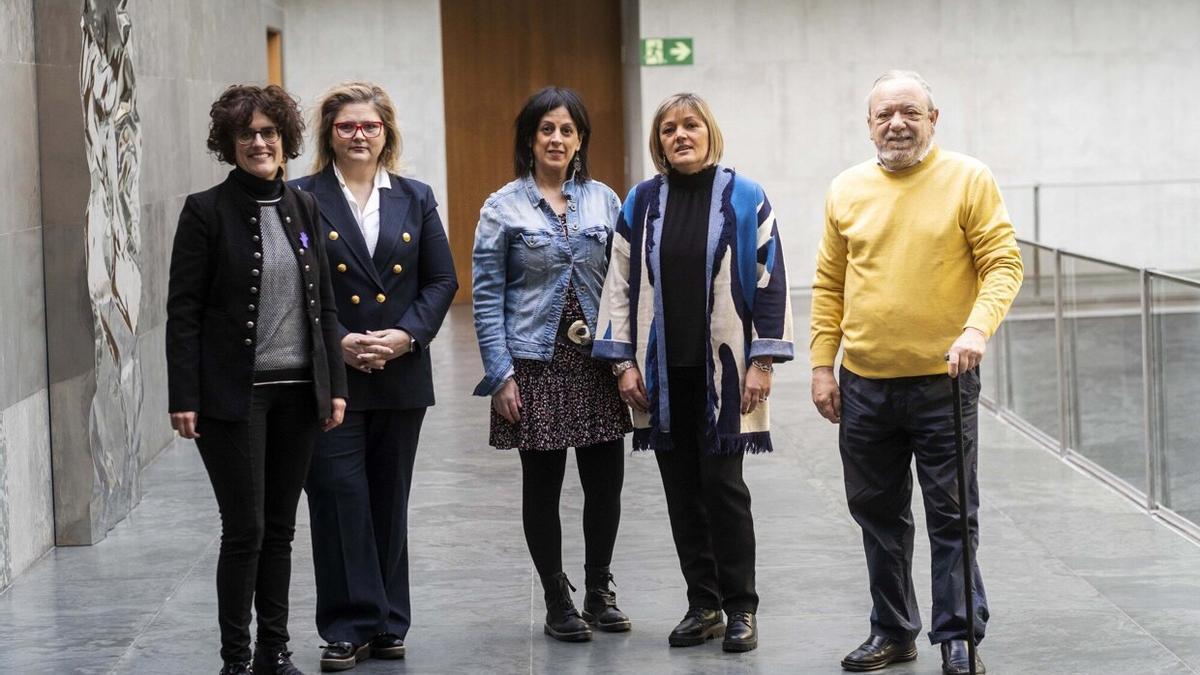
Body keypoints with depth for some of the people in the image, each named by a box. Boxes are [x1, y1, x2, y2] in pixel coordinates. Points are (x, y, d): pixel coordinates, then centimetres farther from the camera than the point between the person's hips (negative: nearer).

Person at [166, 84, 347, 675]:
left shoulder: (302, 208, 9)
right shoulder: (206, 211, -5)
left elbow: (324, 304, 12)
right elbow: (183, 310, -7)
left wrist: (335, 384, 7)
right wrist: (183, 397, -13)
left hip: (298, 391, 5)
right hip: (234, 396, -5)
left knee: (280, 528, 11)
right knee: (245, 530, -4)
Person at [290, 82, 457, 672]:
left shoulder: (415, 199, 9)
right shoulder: (302, 199, -1)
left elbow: (442, 280, 6)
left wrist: (407, 335, -9)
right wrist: (339, 342, -15)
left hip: (401, 376, 3)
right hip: (329, 374, -3)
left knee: (389, 503, 10)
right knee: (339, 501, -5)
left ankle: (388, 623, 18)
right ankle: (349, 627, 3)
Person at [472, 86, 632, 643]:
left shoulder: (603, 201, 5)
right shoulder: (503, 208, -2)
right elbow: (486, 296, -3)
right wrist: (501, 374, -8)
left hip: (597, 362, 2)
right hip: (536, 364, -2)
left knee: (606, 481, 4)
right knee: (543, 484, 4)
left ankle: (599, 592, 22)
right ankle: (558, 602, 17)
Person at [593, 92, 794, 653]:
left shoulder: (744, 198, -1)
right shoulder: (642, 202, 6)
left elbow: (770, 282, -3)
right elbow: (620, 284, 8)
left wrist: (762, 361, -8)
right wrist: (624, 363, 2)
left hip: (723, 370, -3)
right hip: (664, 372, 3)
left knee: (722, 485, -4)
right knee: (682, 490, 7)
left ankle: (740, 608, 6)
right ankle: (702, 605, 16)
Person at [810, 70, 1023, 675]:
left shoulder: (969, 180, -4)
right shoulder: (846, 190, 6)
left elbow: (1003, 264, -8)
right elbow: (828, 285, 10)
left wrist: (977, 328, -23)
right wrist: (822, 364, 5)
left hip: (942, 380, -4)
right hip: (863, 385, 4)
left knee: (952, 516, 1)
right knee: (878, 513, 13)